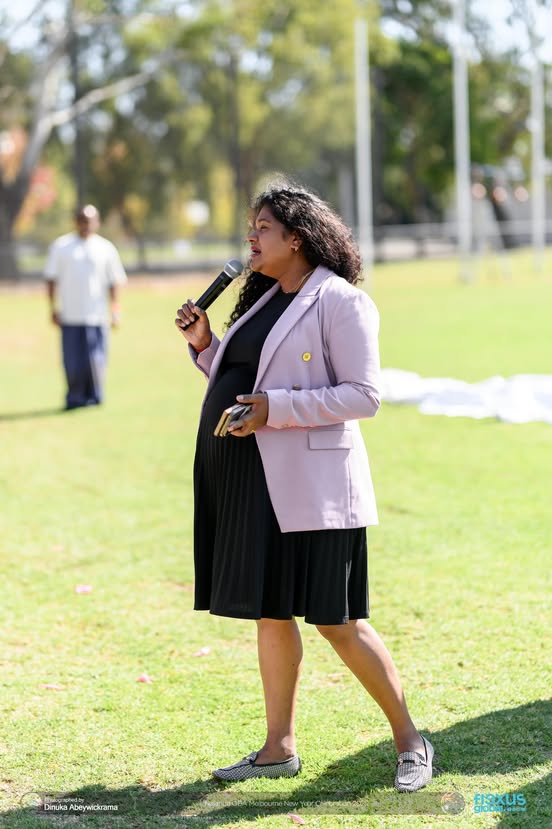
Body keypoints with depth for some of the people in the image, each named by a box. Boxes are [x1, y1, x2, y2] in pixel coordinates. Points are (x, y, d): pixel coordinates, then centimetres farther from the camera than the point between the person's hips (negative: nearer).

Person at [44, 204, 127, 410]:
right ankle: (75, 398, 10)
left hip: (97, 315, 0)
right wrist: (53, 308, 1)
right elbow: (51, 278, 8)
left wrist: (115, 310, 3)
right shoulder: (61, 246, 8)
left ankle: (94, 397, 8)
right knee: (73, 361, -2)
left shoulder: (106, 248, 9)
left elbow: (113, 282, 10)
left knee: (96, 360, -4)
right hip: (70, 315, 0)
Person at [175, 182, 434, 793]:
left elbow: (364, 396, -15)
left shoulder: (340, 302, -9)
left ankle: (409, 741, 9)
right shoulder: (263, 300, 16)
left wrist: (277, 409, -20)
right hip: (254, 479, 8)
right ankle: (279, 748, 20)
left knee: (336, 620, -4)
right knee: (269, 610, 11)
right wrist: (204, 345, 6)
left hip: (310, 481, -8)